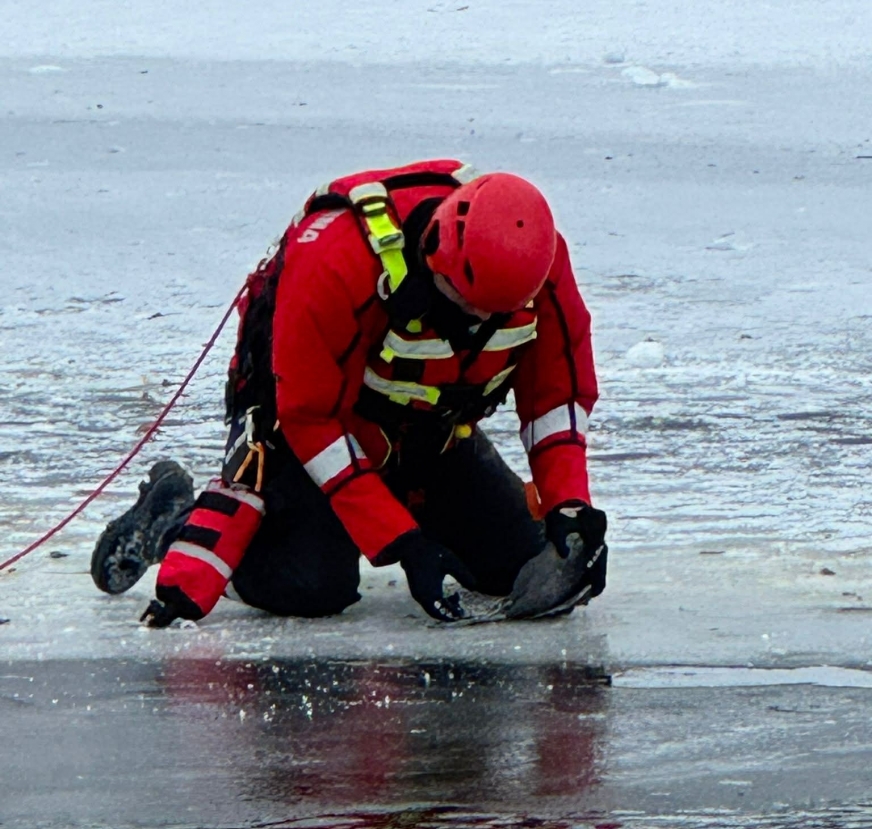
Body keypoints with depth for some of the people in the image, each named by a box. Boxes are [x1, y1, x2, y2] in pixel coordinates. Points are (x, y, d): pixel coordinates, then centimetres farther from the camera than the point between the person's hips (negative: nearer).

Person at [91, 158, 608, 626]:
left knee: (517, 566, -2)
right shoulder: (337, 262, -38)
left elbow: (558, 389, -8)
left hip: (432, 431, 5)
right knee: (313, 587, -25)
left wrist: (568, 505, -23)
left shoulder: (539, 261, -23)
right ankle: (175, 519, 3)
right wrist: (404, 544, -33)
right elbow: (311, 417, -30)